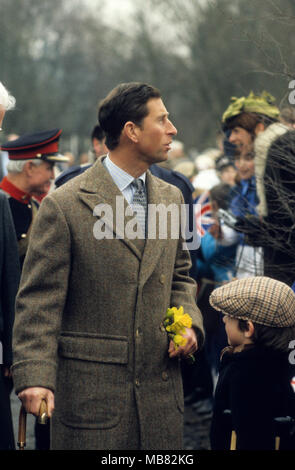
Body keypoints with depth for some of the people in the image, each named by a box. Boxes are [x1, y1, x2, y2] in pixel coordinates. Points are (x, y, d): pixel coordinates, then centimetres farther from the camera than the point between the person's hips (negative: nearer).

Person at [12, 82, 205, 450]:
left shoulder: (171, 199, 12)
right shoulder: (64, 206, -8)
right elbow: (39, 302, -9)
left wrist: (188, 322, 2)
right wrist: (35, 376, -19)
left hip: (160, 391, 6)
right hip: (89, 390, -5)